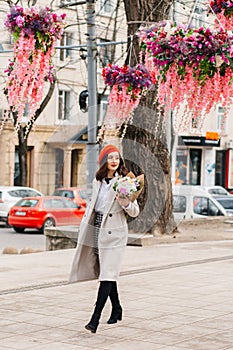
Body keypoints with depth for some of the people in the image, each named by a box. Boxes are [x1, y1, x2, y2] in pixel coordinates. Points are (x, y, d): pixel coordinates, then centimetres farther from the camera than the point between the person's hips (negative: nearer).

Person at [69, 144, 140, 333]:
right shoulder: (97, 181, 9)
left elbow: (135, 212, -9)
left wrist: (125, 203, -29)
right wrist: (84, 225, 22)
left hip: (114, 233, -6)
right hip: (96, 230, 6)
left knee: (107, 275, -9)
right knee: (105, 273, 14)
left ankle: (95, 318, -13)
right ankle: (116, 310, 30)